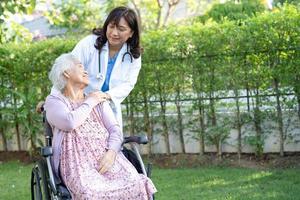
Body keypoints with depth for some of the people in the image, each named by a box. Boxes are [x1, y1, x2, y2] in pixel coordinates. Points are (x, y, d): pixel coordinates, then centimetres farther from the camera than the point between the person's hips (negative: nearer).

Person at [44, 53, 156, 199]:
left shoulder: (99, 101, 24)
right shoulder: (54, 101, 11)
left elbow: (115, 130, 12)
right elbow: (69, 122, -11)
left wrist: (111, 152, -9)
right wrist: (90, 102, 5)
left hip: (106, 157, 4)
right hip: (77, 161, -3)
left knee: (136, 185, -29)